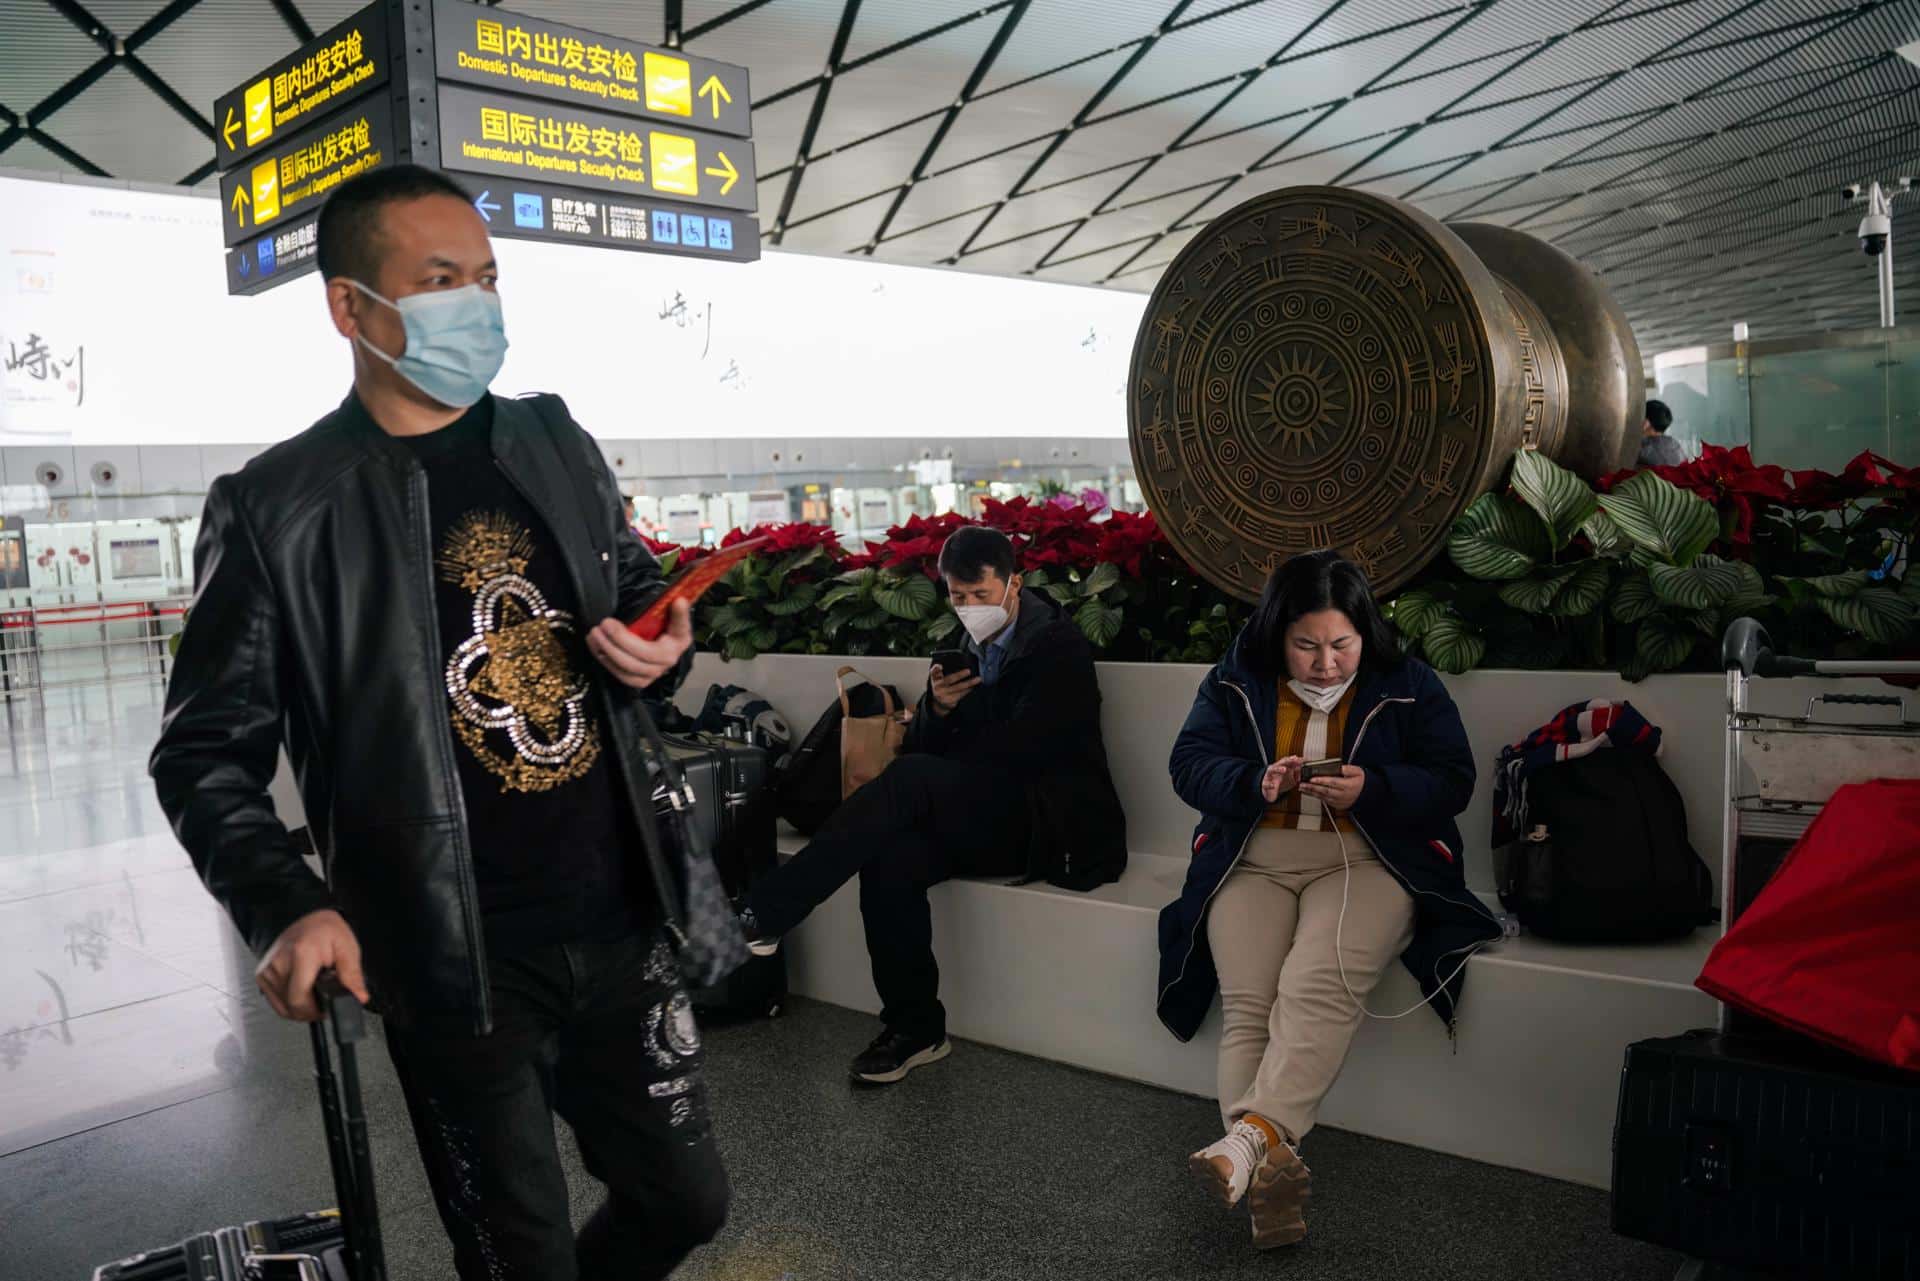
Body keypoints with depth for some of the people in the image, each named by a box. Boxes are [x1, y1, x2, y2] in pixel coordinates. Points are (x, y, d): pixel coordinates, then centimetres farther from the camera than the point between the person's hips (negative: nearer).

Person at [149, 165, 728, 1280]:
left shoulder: (556, 443, 7)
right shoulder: (278, 508, -8)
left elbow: (639, 588, 20)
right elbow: (208, 751, -4)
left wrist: (662, 649, -4)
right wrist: (286, 906, -20)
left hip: (622, 924, 5)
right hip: (456, 965, -4)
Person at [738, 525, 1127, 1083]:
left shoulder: (1057, 644, -6)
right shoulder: (965, 648, 15)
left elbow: (1018, 751, -15)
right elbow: (925, 748, 14)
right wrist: (937, 708, -9)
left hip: (1051, 825, -6)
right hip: (981, 823, 6)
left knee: (912, 778, -29)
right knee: (889, 855, -26)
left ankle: (765, 913, -30)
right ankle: (914, 1030, -14)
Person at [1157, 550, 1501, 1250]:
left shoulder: (1409, 687, 5)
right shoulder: (1235, 682, 9)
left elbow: (1451, 782, 0)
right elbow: (1189, 764, 3)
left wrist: (1369, 791, -18)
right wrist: (1256, 783, -17)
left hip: (1368, 860, -2)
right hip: (1253, 859, 2)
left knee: (1315, 986, -32)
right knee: (1248, 1005, -23)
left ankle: (1252, 1136, -42)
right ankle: (1269, 1166, -31)